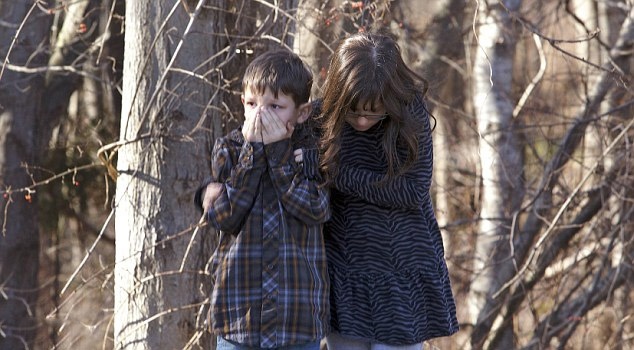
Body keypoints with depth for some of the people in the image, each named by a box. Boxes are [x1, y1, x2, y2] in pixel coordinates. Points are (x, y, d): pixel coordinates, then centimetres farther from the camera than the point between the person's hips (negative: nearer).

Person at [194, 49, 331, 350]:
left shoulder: (312, 150, 2)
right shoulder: (228, 149, 4)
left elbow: (316, 210, -14)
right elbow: (222, 215, -10)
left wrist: (278, 151, -13)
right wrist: (252, 151, -12)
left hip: (301, 313, -1)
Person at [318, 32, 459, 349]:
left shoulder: (410, 116, -11)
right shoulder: (324, 118, -5)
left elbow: (413, 191, -17)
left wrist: (337, 174, -19)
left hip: (399, 275, -3)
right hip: (343, 274, 3)